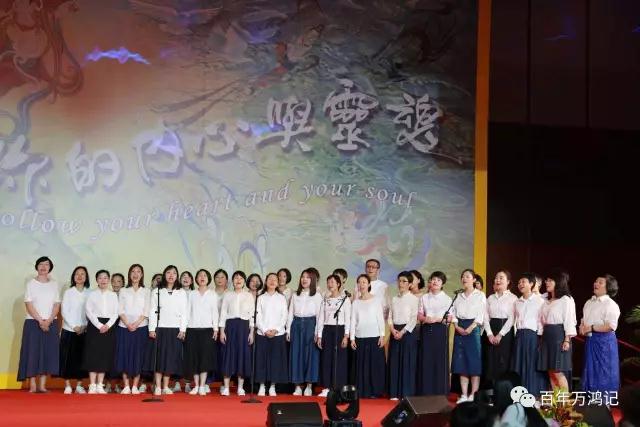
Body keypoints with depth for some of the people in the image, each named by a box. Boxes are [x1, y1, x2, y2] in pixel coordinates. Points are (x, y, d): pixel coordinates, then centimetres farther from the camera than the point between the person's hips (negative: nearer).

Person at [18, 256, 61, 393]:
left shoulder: (54, 285, 10)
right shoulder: (31, 284, 2)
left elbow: (57, 305, 5)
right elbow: (28, 304, -6)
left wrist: (49, 320, -10)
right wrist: (40, 320, -14)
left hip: (50, 323, 3)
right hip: (33, 322, -3)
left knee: (48, 353, -2)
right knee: (32, 352, -5)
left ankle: (42, 385, 1)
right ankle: (32, 386, -2)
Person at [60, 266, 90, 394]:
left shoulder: (89, 293, 4)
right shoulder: (68, 292, 1)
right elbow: (64, 311, -3)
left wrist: (84, 326, -8)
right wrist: (74, 326, -9)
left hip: (84, 330, 1)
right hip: (69, 329, -1)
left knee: (81, 358, 3)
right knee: (68, 358, -1)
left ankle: (79, 385, 10)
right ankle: (67, 386, 5)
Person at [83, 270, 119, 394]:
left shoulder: (113, 295, 10)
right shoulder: (92, 295, 4)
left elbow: (115, 313, 5)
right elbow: (89, 311, -5)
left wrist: (108, 325, -10)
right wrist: (99, 325, -13)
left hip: (109, 326, 2)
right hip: (94, 325, -2)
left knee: (105, 356, 2)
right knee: (93, 355, -4)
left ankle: (100, 385, 6)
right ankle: (92, 386, -1)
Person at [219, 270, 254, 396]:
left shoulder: (249, 296, 6)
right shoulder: (227, 295, 6)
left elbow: (252, 315, 5)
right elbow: (223, 313, 4)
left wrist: (251, 332, -2)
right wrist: (222, 331, -4)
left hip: (244, 326, 0)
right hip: (230, 326, 0)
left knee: (243, 354, 1)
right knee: (229, 354, -2)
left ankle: (240, 387, 9)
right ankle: (226, 387, 4)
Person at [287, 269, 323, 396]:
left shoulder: (317, 296, 2)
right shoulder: (295, 295, 13)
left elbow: (319, 315, -2)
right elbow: (290, 313, 13)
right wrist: (288, 330, 5)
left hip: (310, 325, -3)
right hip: (296, 325, 3)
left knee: (310, 354, -2)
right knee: (296, 354, 1)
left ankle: (309, 386, 6)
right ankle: (298, 386, 6)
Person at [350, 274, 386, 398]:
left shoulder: (376, 300, 2)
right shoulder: (356, 303, 8)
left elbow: (381, 319, 1)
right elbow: (353, 321, 7)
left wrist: (382, 336, -5)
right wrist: (352, 338, 2)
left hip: (374, 337, -2)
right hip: (360, 337, 2)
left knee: (375, 364, -2)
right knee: (361, 365, 3)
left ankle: (375, 391, 5)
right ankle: (362, 391, 9)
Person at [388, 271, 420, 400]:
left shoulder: (414, 299, -3)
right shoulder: (394, 299, 12)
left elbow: (414, 318, -9)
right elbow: (390, 317, 10)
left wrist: (402, 332, -15)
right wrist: (393, 330, -7)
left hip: (407, 331, -5)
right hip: (395, 332, 5)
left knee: (407, 362, -4)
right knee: (394, 362, 4)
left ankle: (407, 393, 1)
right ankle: (394, 393, 10)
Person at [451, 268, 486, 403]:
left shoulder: (480, 295, 1)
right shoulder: (458, 296, 14)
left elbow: (481, 315, -7)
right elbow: (454, 314, 9)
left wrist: (470, 328, -17)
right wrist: (457, 327, -8)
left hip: (473, 328, -4)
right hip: (460, 330, 4)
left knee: (474, 362, -4)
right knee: (461, 362, 3)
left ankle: (473, 395, 0)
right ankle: (464, 395, 8)